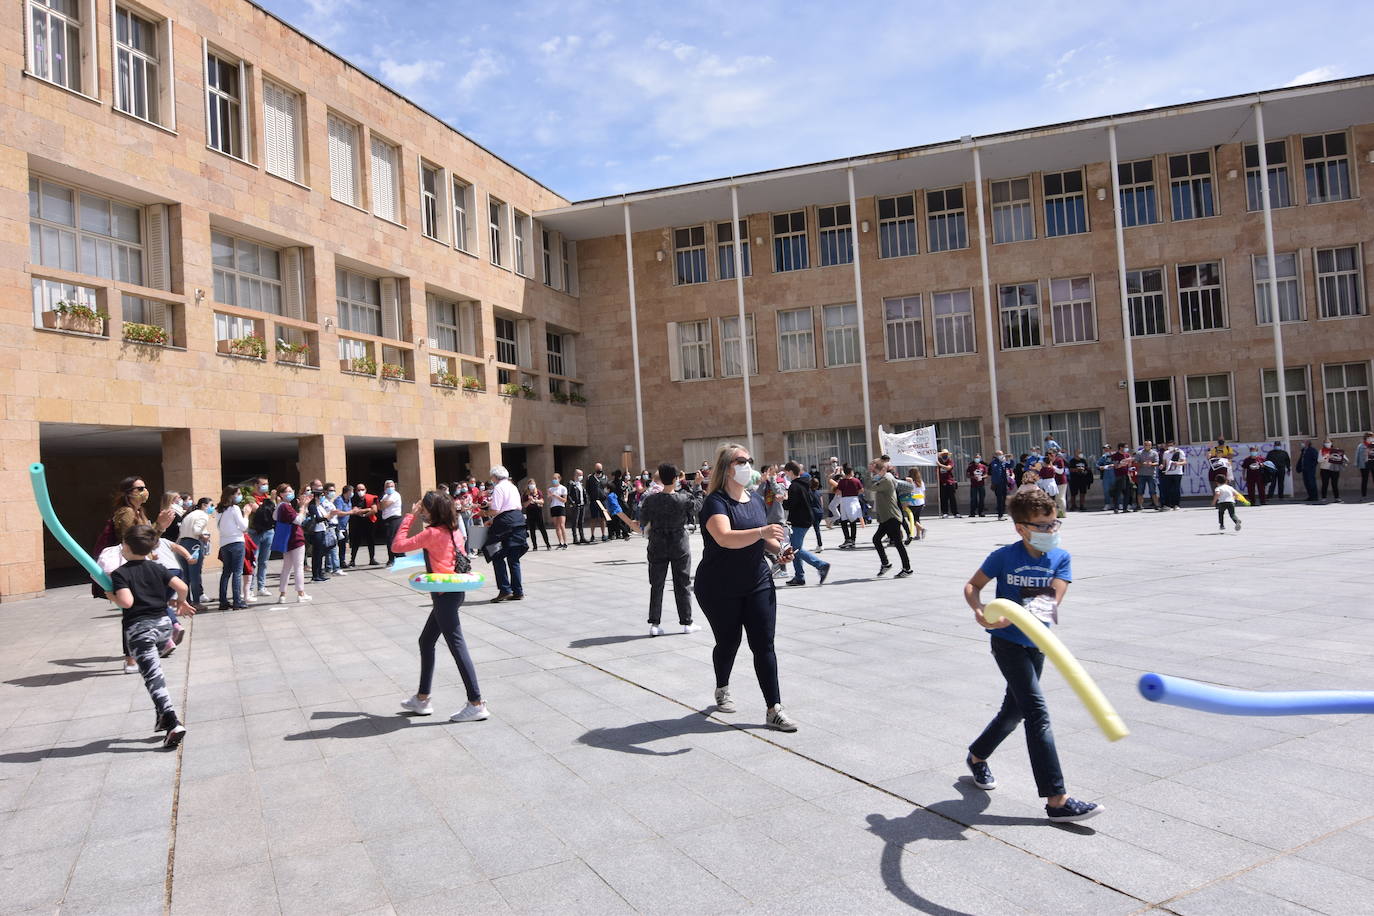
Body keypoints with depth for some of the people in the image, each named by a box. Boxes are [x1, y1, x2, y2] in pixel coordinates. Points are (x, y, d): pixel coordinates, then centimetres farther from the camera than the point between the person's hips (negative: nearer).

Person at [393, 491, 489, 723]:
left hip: (444, 595, -9)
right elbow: (463, 557, 17)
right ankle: (422, 699, 28)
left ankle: (476, 704, -4)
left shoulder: (432, 533, -16)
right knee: (426, 641, 19)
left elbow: (397, 546, -13)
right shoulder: (455, 530, 7)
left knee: (457, 645, -6)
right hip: (454, 590, 9)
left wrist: (409, 517, -9)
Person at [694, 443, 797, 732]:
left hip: (758, 584, 5)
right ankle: (722, 690, 39)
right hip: (720, 590, -5)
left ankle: (774, 709, 2)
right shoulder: (716, 502, -15)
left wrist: (779, 549, 1)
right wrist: (761, 532, -47)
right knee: (728, 642, 11)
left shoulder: (755, 499, 8)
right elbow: (725, 538, -34)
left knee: (764, 645, -2)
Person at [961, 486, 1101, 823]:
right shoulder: (1004, 556, -13)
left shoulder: (1061, 558, -6)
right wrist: (979, 609, -23)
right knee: (1038, 714, -12)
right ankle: (1056, 799, -11)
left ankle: (977, 755, 43)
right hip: (1007, 643, -5)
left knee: (1014, 709, 19)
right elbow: (972, 585, -1)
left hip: (1035, 643, 5)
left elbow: (1052, 599, -19)